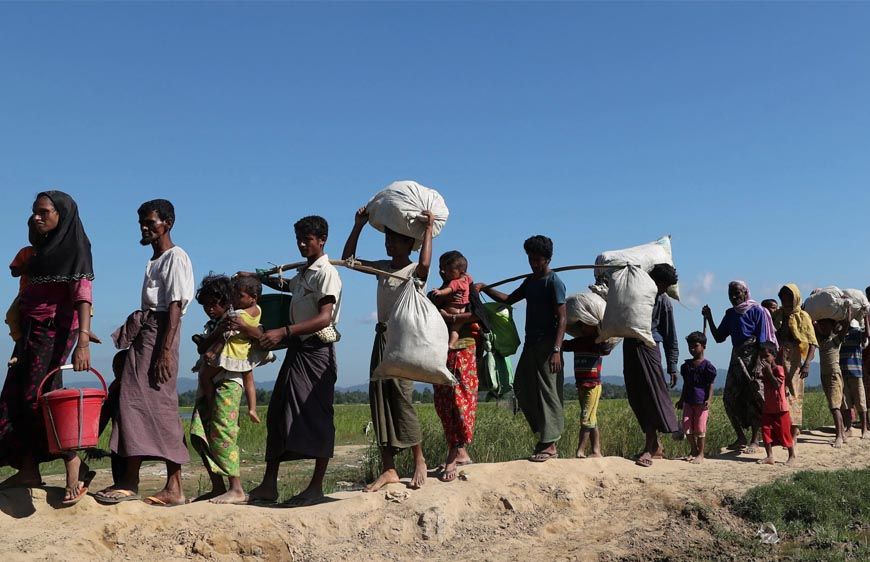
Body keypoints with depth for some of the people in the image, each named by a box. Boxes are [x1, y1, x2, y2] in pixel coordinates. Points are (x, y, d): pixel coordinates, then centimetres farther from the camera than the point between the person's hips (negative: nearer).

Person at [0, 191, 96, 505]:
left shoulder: (73, 248, -10)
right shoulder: (43, 249, 16)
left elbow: (82, 295, -22)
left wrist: (82, 340, -33)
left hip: (54, 331, -9)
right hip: (31, 331, 9)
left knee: (38, 396, -13)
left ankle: (75, 470, -8)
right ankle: (28, 470, 15)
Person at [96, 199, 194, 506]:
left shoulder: (176, 257, -5)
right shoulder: (154, 261, 23)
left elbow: (175, 306, -14)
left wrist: (165, 350, -21)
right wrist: (132, 331, 14)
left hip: (160, 333, -9)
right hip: (144, 332, 9)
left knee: (158, 405, -11)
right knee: (132, 402, 4)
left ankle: (174, 487, -8)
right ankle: (129, 481, 5)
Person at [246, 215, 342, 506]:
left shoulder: (326, 273, -9)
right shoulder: (302, 274, 19)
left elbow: (324, 318, -22)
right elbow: (287, 285, 45)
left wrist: (283, 332, -31)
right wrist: (258, 277, 34)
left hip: (317, 349, -9)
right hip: (296, 350, 9)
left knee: (317, 416, -7)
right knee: (278, 414, 6)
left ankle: (316, 487, -3)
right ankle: (268, 485, 11)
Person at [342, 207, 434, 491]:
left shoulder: (416, 271, -2)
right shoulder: (382, 267, 16)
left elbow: (425, 264, -26)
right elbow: (348, 259, 17)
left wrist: (429, 228, -18)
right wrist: (358, 226, 9)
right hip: (382, 337, 6)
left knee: (402, 398, -11)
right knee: (379, 399, 1)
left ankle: (419, 461, 6)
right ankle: (389, 469, 4)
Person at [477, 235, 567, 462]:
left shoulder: (554, 282, -10)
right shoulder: (530, 281, 16)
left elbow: (562, 318, -16)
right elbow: (508, 299, 22)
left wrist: (556, 350, -24)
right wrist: (484, 288, 7)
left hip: (547, 344, -9)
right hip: (531, 342, 9)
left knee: (548, 392, -6)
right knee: (522, 387, 9)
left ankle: (549, 445, -1)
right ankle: (545, 434, 17)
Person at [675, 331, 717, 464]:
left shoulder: (707, 366, -6)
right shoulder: (686, 365, 11)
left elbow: (710, 386, -6)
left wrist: (709, 400, -18)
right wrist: (681, 400, 21)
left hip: (701, 402, -5)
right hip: (689, 401, 5)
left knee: (700, 428, -1)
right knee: (687, 426, 2)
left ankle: (700, 454, 11)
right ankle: (693, 450, 20)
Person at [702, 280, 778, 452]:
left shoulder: (757, 311, -6)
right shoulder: (730, 314, 12)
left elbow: (762, 341, -11)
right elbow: (719, 337, 13)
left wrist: (757, 366, -19)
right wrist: (709, 318, 2)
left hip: (753, 360, -6)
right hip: (736, 359, 6)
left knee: (754, 399, -4)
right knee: (730, 399, 2)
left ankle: (754, 440, 4)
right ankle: (741, 438, 14)